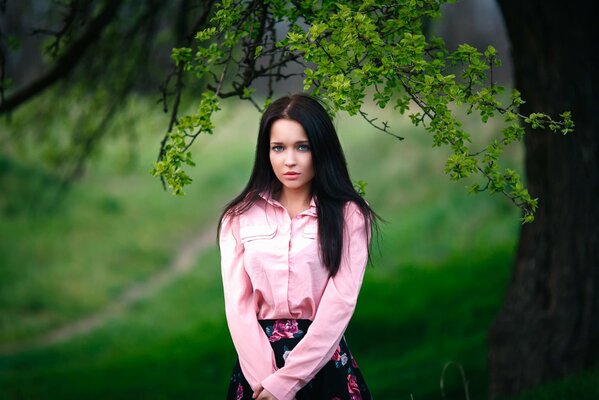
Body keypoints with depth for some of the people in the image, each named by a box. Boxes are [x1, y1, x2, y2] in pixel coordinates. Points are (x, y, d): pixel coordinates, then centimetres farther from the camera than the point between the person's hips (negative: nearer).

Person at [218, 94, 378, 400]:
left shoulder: (348, 216, -3)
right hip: (259, 364, 2)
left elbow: (339, 303, -10)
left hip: (324, 363, -1)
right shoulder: (240, 217, 3)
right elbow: (238, 303, -2)